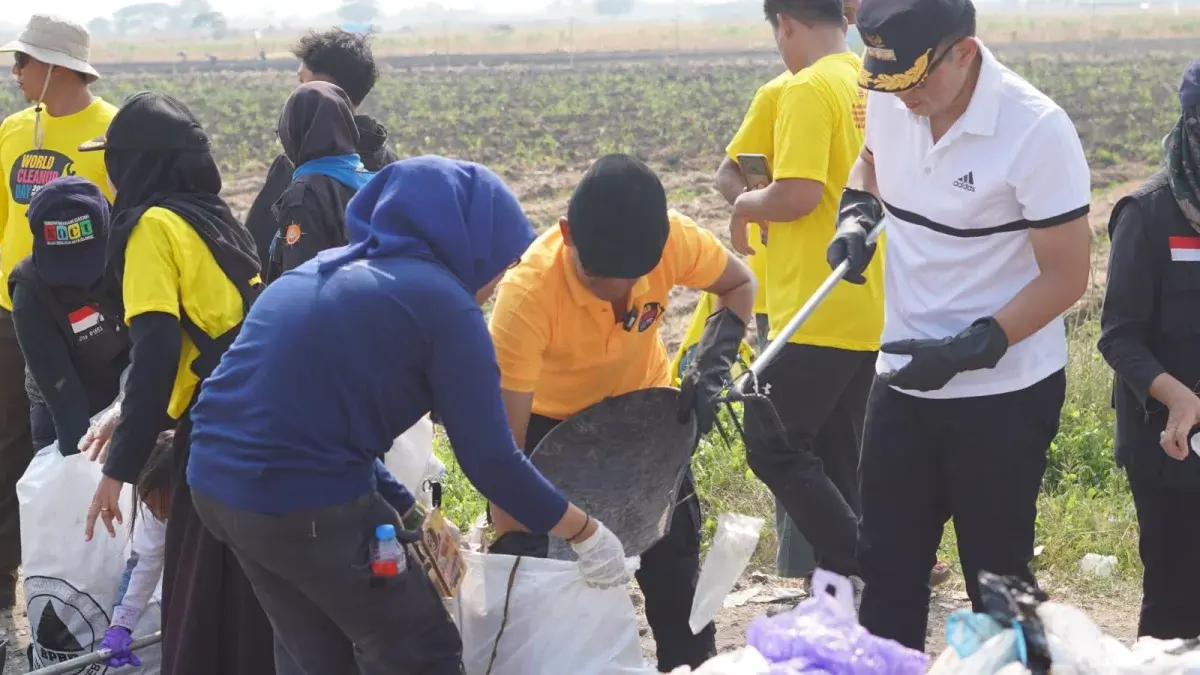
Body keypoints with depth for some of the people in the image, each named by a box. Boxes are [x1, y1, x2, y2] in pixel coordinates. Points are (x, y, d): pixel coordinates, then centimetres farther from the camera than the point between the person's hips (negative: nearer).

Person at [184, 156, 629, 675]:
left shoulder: (327, 272, 18)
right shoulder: (442, 301, -7)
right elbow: (489, 459, -9)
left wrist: (410, 515, 23)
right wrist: (585, 533, 4)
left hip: (216, 483, 9)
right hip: (308, 504, -8)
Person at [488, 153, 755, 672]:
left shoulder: (674, 239, -30)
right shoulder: (527, 293, -38)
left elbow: (738, 285, -6)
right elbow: (506, 439, -35)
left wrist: (713, 363, -21)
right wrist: (511, 538, -36)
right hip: (549, 420, -2)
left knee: (674, 567, 4)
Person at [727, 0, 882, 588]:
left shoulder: (807, 89, -15)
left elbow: (797, 195, -23)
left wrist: (746, 205, -3)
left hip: (819, 313, -9)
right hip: (869, 310, 9)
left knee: (773, 446, -1)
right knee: (837, 455, 14)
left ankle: (863, 570, -4)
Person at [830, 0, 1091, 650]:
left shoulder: (1036, 131, -22)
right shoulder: (889, 100, -4)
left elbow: (1066, 276, -17)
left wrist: (967, 351, -22)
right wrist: (857, 213, -1)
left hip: (1004, 391, -6)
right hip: (902, 382, 6)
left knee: (996, 574, 5)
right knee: (885, 562, 13)